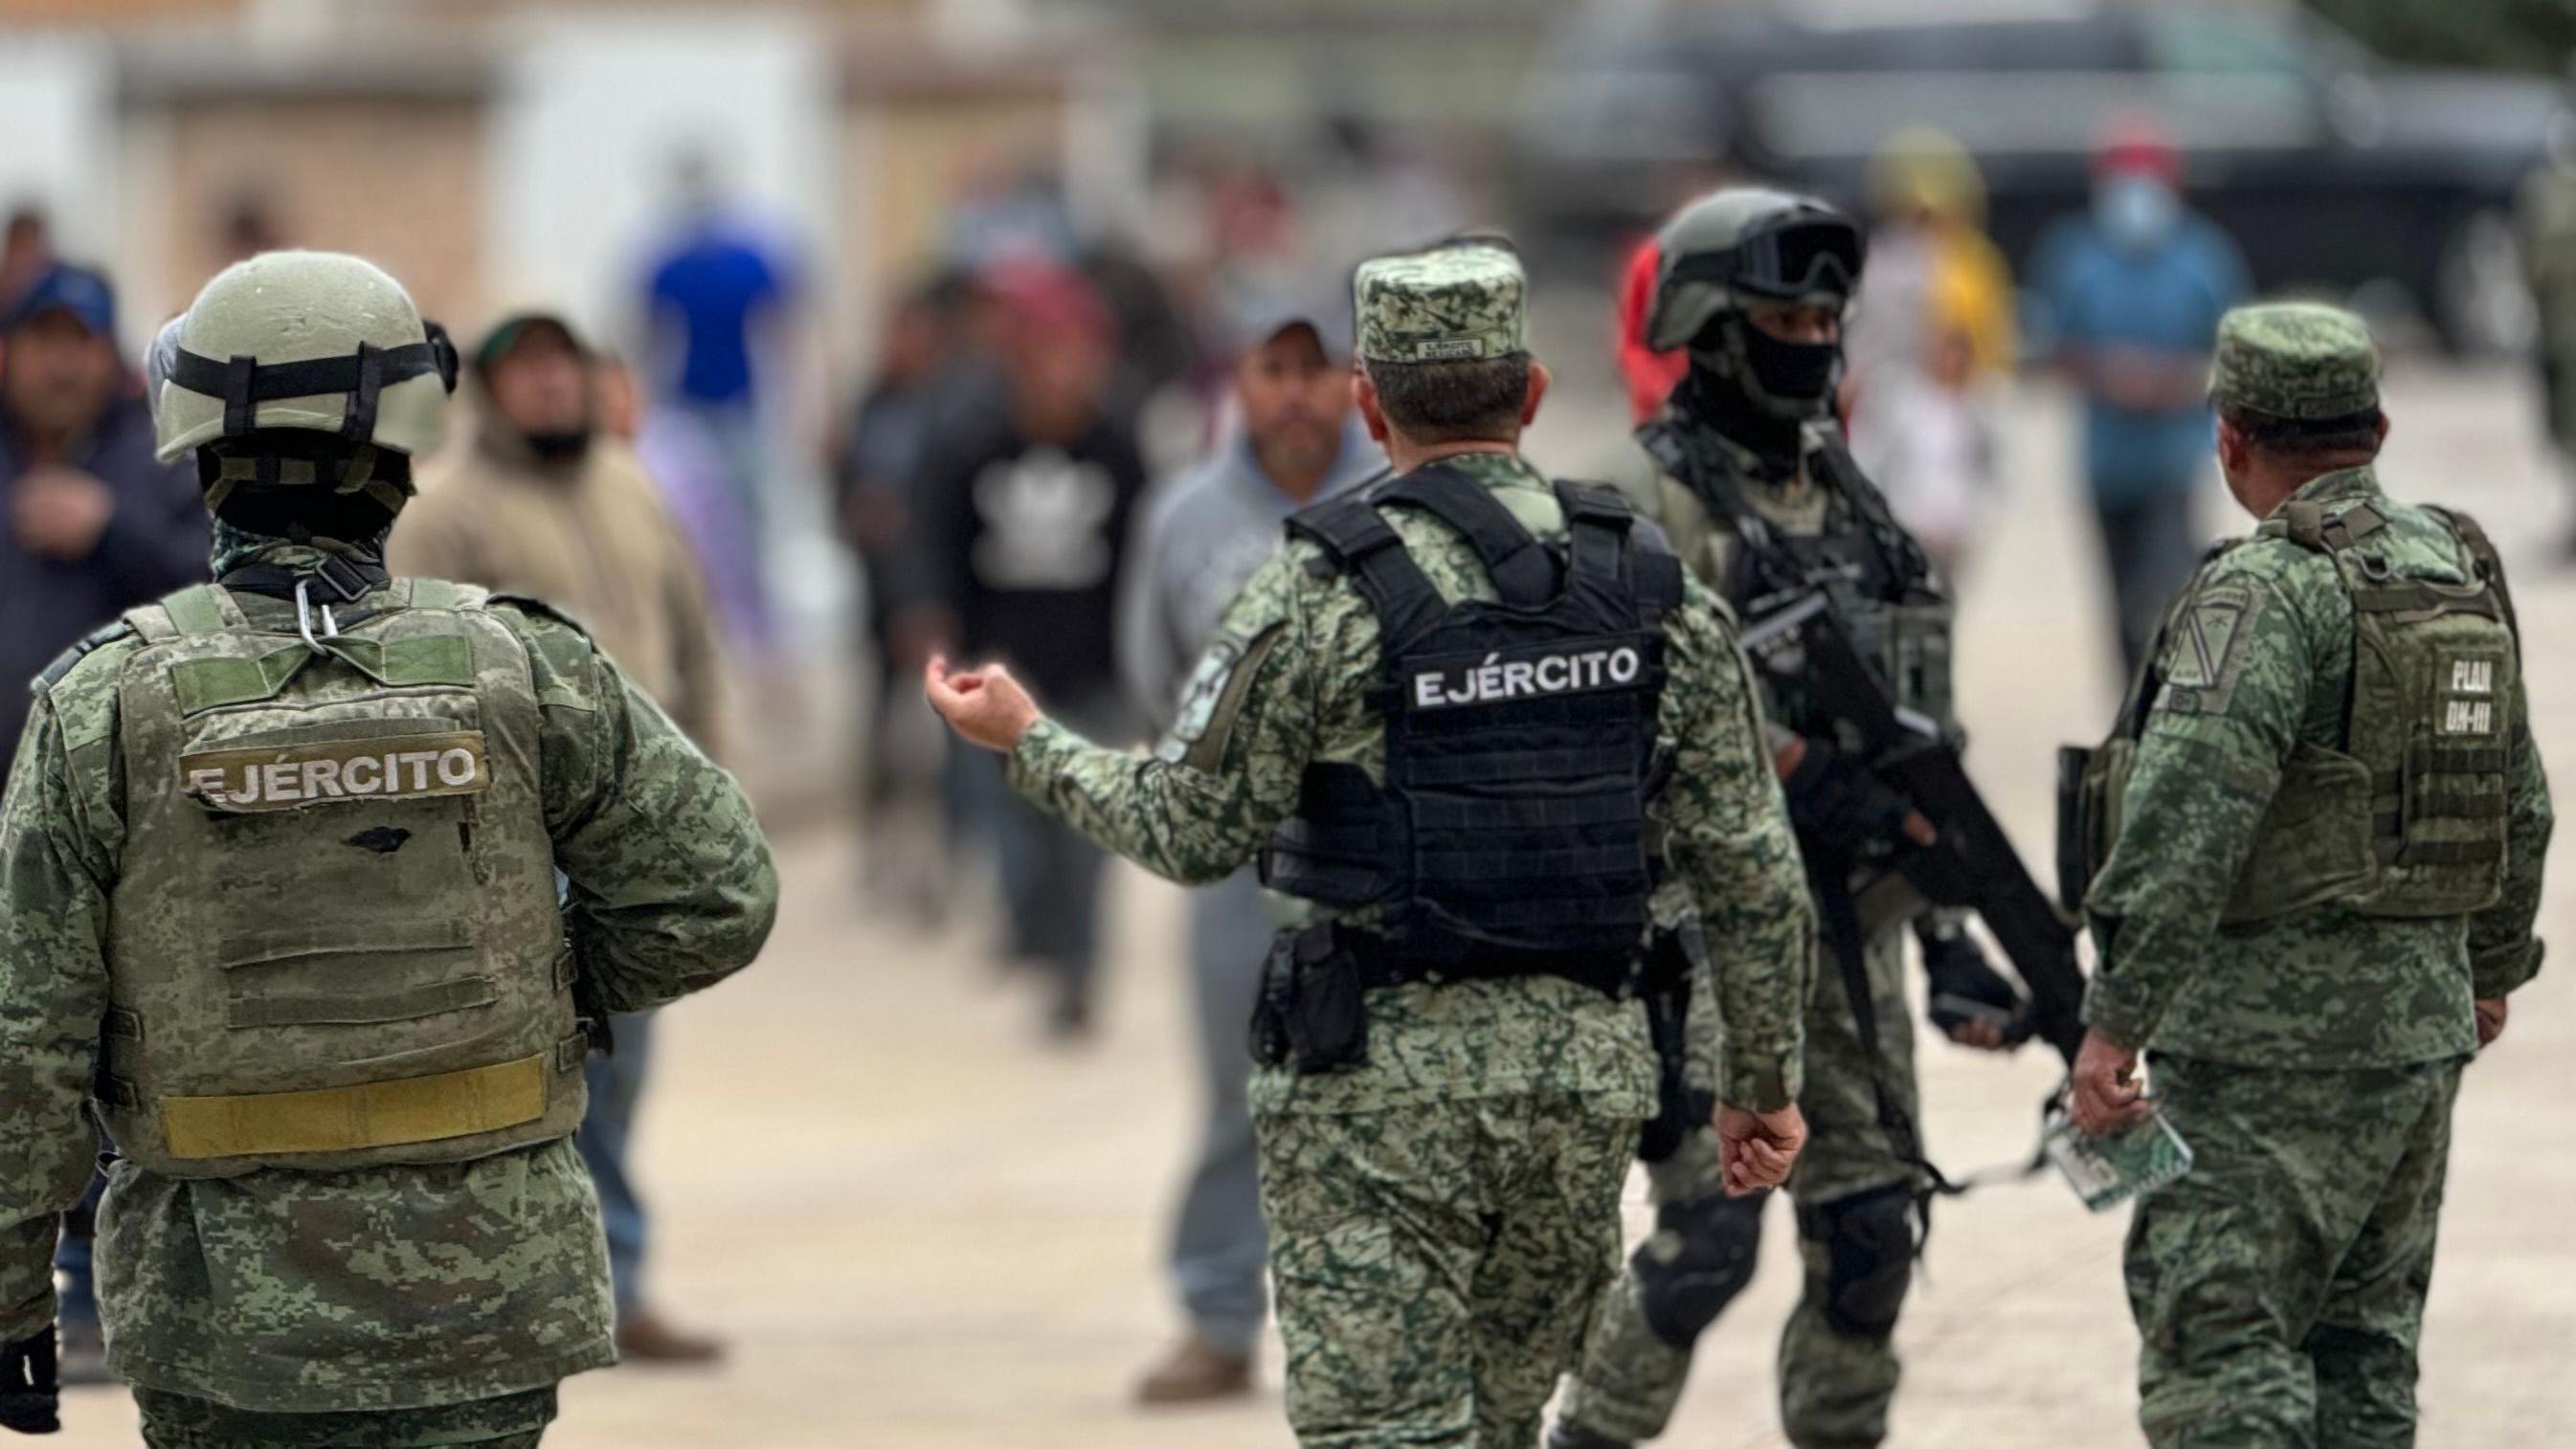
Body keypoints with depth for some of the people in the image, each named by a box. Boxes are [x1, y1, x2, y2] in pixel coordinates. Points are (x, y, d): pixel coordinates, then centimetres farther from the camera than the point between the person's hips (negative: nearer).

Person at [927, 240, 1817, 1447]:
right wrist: (1765, 1079, 15)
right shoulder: (1654, 589, 3)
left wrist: (1028, 744, 10)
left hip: (1386, 1074, -5)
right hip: (1585, 1071, 5)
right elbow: (1751, 864, 5)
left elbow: (1191, 828, -6)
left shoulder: (1324, 589, -10)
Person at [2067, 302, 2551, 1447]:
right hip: (2422, 1021, 8)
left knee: (2218, 1342, -8)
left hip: (2270, 1040, -8)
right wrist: (2493, 966, 36)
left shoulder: (2265, 593, -15)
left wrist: (2116, 1017, -24)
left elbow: (2186, 821, -24)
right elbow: (2520, 804, 22)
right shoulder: (2463, 572, 11)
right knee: (2366, 1334, 15)